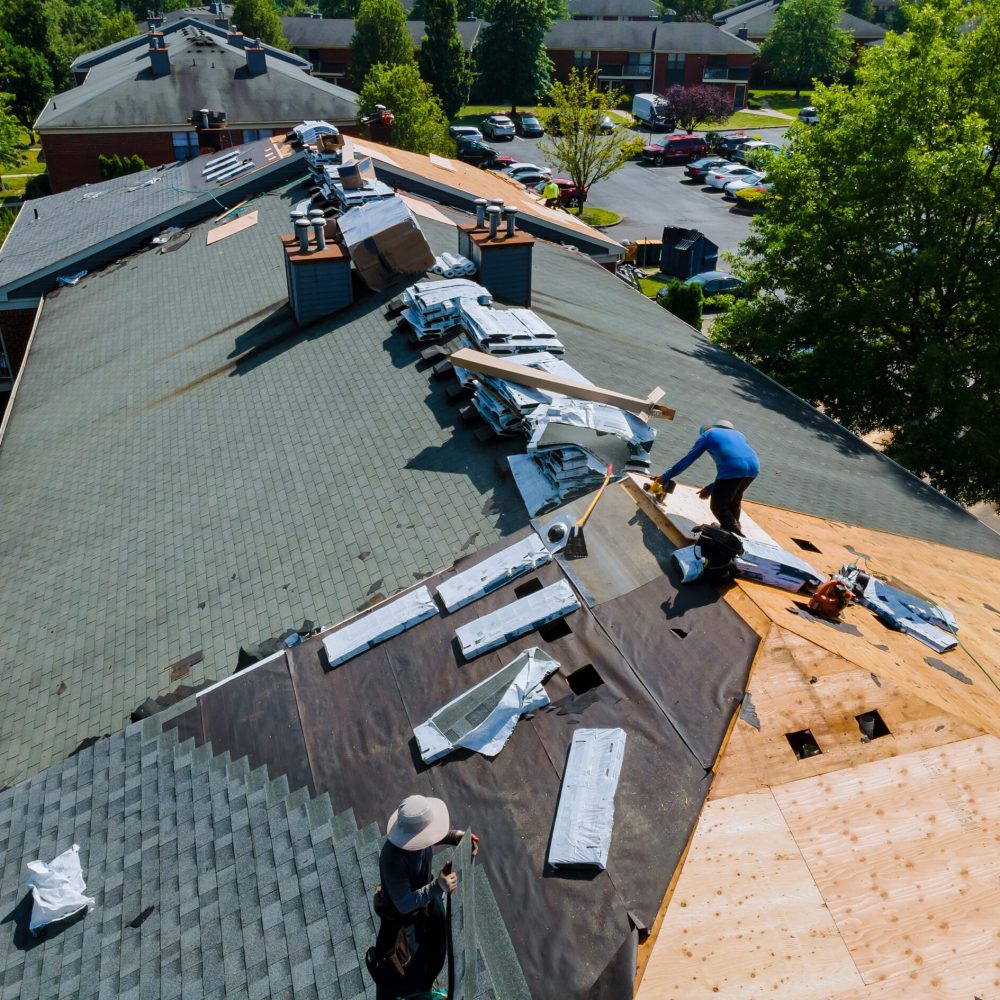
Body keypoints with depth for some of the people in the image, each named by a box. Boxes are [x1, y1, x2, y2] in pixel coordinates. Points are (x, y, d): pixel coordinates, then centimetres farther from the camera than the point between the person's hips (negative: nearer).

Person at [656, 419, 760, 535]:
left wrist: (665, 477, 29)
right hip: (754, 466, 6)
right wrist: (710, 488, 40)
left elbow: (687, 460, 21)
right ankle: (734, 529, 43)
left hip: (733, 467, -6)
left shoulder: (707, 434, 23)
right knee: (734, 500, 29)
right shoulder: (738, 435, 37)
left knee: (718, 506, 7)